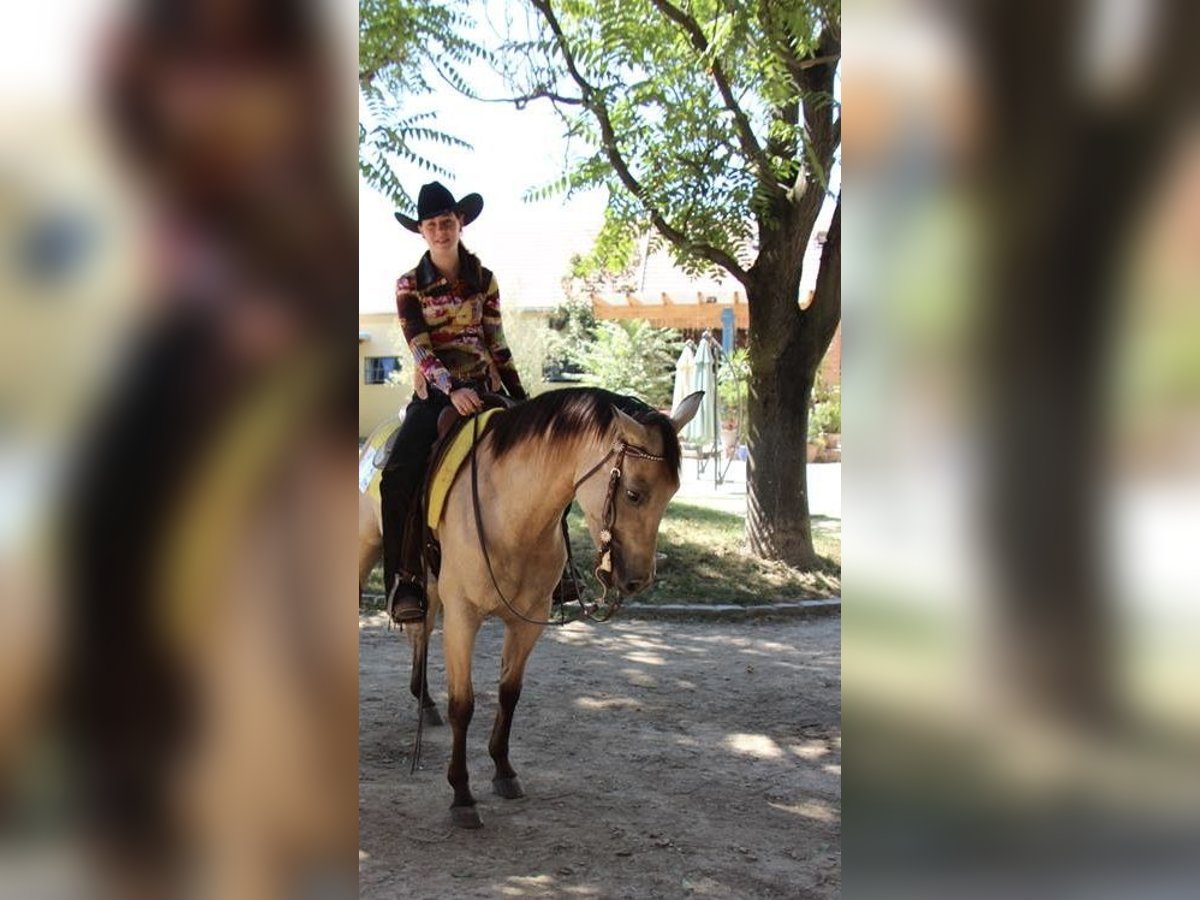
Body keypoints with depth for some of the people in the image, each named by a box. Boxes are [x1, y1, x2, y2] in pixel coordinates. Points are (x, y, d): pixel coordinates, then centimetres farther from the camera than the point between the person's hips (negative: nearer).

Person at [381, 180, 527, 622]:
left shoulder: (483, 280, 10)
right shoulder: (410, 285, 2)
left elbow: (496, 345, 14)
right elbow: (420, 348, -9)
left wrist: (522, 399, 11)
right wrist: (451, 388, -24)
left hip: (485, 390, 3)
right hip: (434, 395, -2)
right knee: (398, 476, -28)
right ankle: (403, 579, -19)